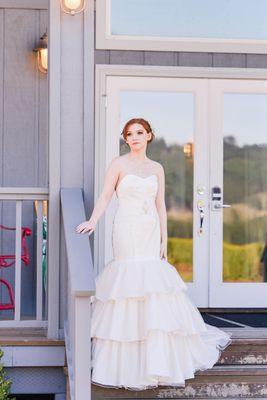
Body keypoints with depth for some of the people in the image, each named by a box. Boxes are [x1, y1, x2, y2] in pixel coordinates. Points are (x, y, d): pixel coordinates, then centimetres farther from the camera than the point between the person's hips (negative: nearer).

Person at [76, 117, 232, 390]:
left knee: (153, 288, 1)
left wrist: (164, 240, 6)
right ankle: (128, 364, 1)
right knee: (130, 283, -6)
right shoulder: (118, 164, 2)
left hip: (150, 232, 4)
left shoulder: (157, 168, 12)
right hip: (127, 231, -4)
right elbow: (105, 196, -7)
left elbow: (160, 206, 12)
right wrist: (93, 221, -24)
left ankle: (155, 358, 12)